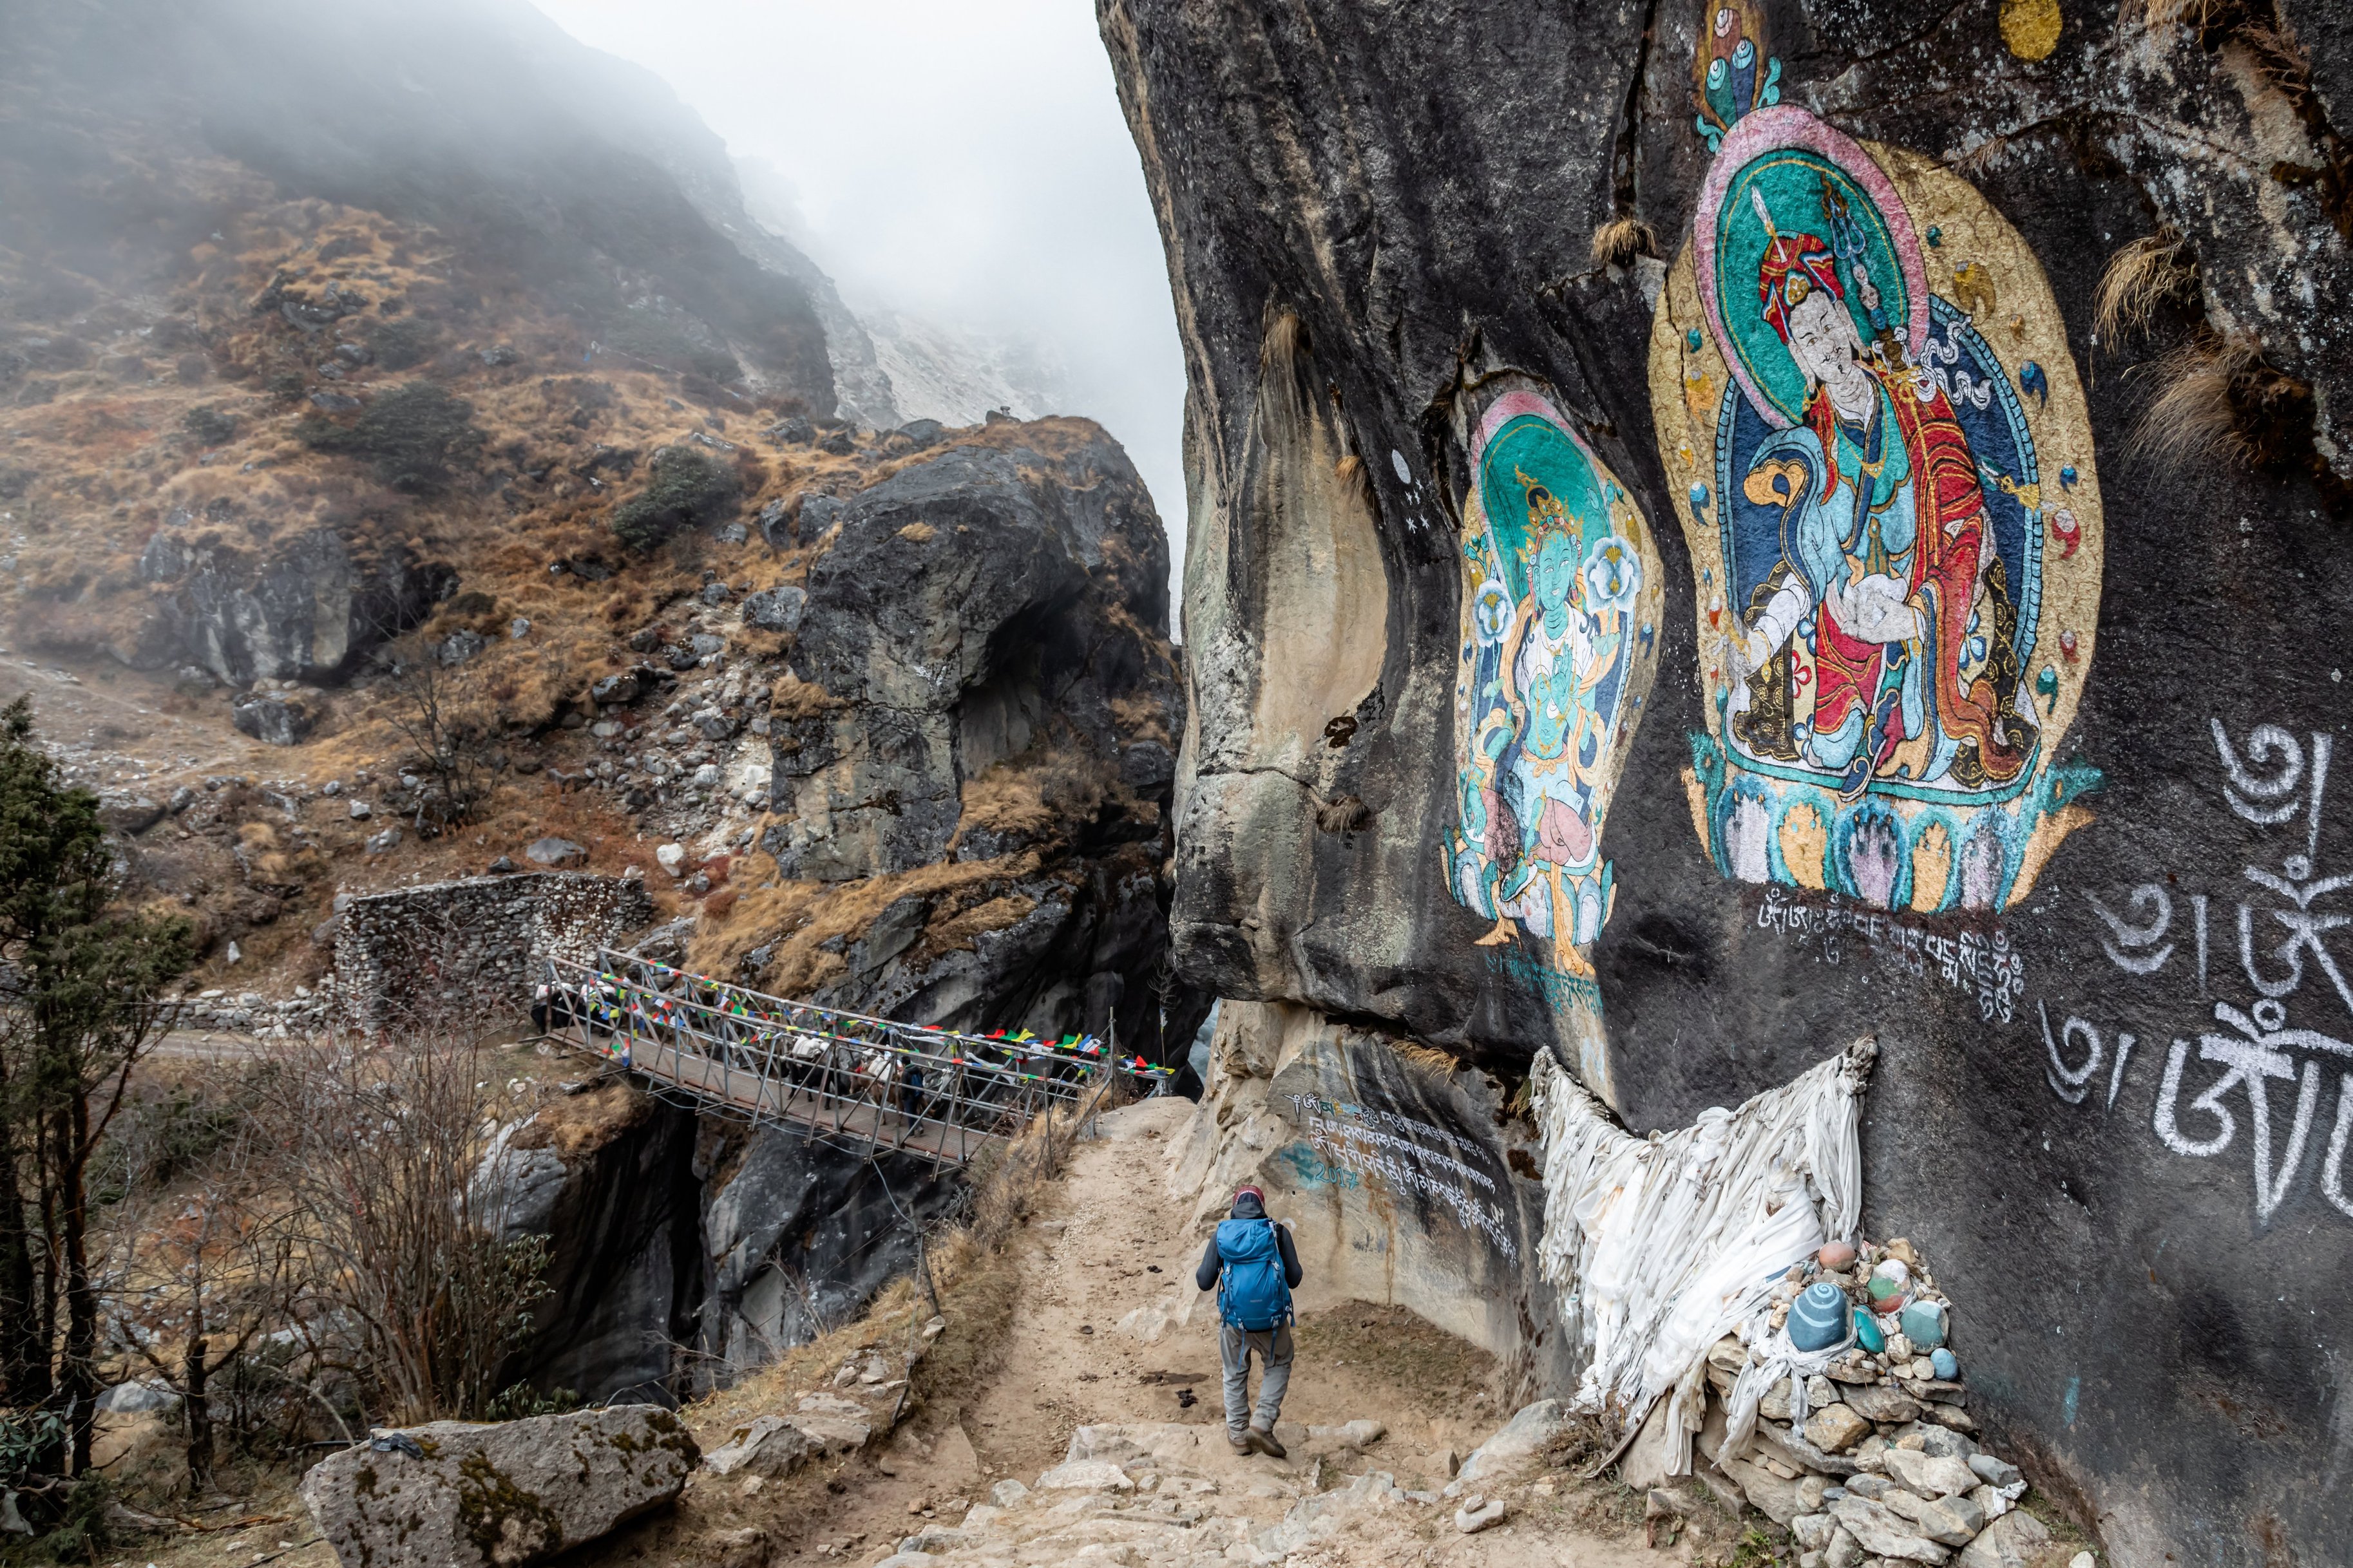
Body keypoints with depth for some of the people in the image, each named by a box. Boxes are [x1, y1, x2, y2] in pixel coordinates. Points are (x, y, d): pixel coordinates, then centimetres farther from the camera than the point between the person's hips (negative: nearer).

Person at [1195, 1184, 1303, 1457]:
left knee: (1235, 1375, 22)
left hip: (1234, 1320, 1)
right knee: (1278, 1365, 23)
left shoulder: (1221, 1235, -2)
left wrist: (1198, 1271, 21)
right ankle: (1263, 1422, 8)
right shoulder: (1278, 1233, -5)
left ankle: (1238, 1434, 29)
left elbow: (1205, 1282, -1)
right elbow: (1294, 1279, -1)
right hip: (1272, 1319, -1)